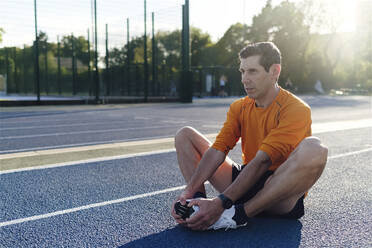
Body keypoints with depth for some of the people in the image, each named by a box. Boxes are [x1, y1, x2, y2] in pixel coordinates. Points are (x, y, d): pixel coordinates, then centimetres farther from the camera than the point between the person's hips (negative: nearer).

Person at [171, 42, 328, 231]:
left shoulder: (296, 109, -14)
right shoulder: (239, 107, 6)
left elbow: (262, 161, -26)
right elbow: (218, 149, -7)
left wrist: (221, 203, -34)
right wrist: (189, 191, -23)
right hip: (245, 180, 6)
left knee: (314, 148, -37)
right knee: (185, 135, 4)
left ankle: (238, 214, -33)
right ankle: (199, 201, -20)